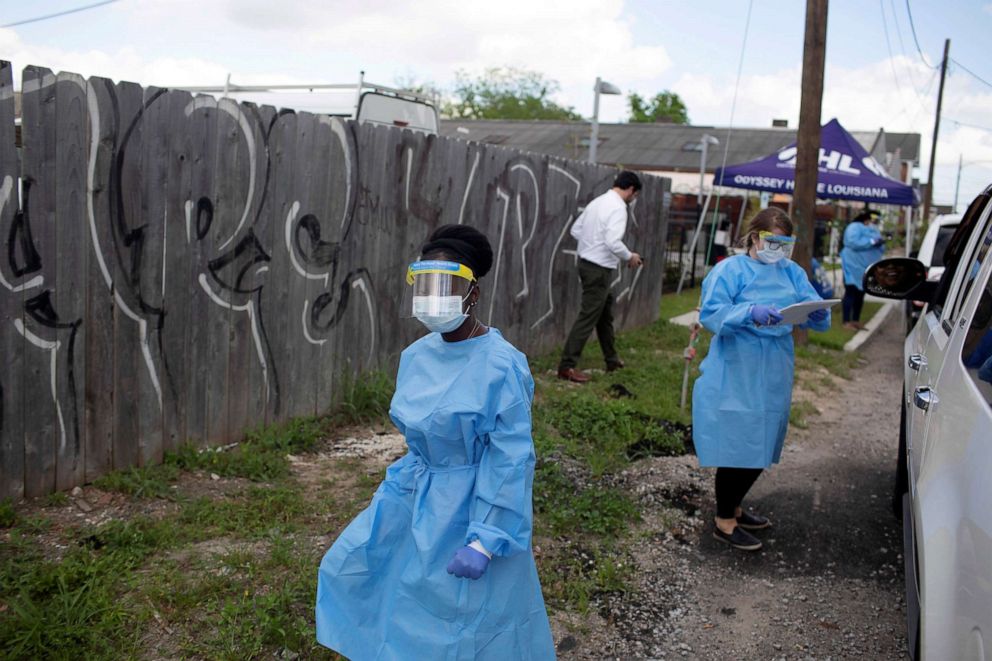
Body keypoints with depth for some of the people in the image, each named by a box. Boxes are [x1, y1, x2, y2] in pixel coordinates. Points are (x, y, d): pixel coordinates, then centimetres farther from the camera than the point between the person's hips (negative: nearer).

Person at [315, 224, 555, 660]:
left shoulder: (500, 366, -22)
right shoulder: (416, 356, -1)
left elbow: (509, 461, -22)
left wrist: (484, 541, -24)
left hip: (472, 507, -7)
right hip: (415, 498, 8)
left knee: (467, 621, 4)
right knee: (351, 566, 16)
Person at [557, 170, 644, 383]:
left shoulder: (598, 202, 10)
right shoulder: (618, 207, -16)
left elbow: (576, 230, 14)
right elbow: (613, 242, -27)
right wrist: (630, 257, -10)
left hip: (587, 262, 10)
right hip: (599, 268, -10)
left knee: (605, 311, 21)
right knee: (588, 316, -6)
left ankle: (611, 359, 34)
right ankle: (567, 366, -5)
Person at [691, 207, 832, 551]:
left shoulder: (792, 273, 10)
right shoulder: (731, 270, -7)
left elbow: (816, 319, 3)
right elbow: (711, 314, -17)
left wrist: (819, 315, -21)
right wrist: (751, 313, -33)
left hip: (773, 377, 7)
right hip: (735, 376, -6)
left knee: (761, 447, 16)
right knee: (736, 447, -3)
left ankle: (734, 507, 36)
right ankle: (724, 522, 14)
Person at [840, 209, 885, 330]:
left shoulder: (874, 231, 19)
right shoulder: (855, 227, -7)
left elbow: (881, 250, 17)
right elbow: (853, 242, -25)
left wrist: (881, 244, -7)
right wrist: (872, 242, -23)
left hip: (866, 268, 8)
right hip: (853, 267, -8)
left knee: (860, 294, 11)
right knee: (851, 293, -9)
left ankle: (856, 320, 17)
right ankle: (847, 322, -9)